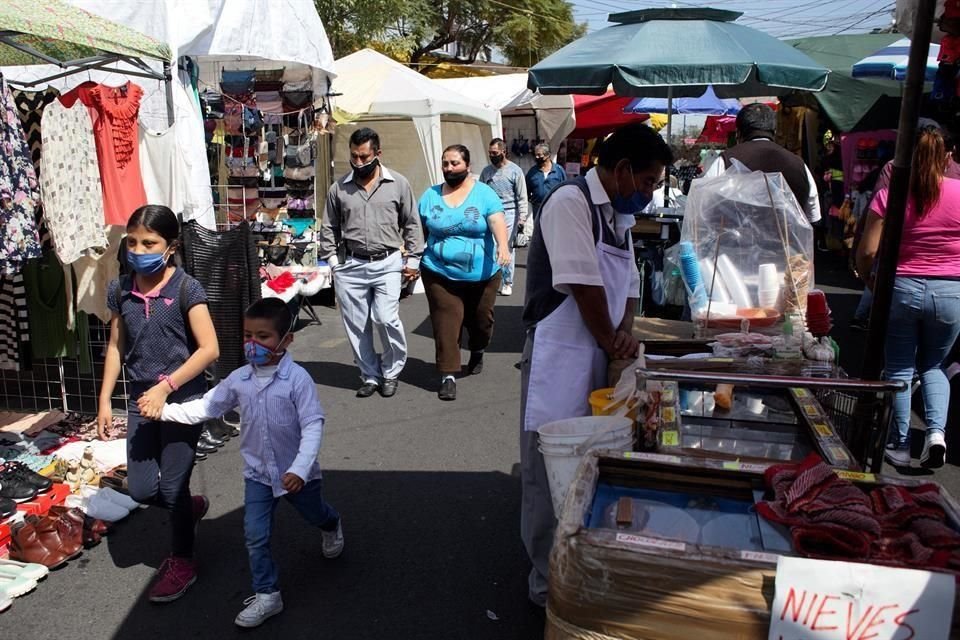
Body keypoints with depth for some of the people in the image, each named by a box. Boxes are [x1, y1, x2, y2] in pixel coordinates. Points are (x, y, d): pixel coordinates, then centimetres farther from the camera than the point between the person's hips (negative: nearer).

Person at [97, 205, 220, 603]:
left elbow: (209, 349, -17)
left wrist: (165, 387, -22)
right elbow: (116, 347, 11)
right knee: (141, 489, 6)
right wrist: (105, 400, 8)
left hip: (183, 398, -5)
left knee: (172, 486, 4)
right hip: (141, 399, 5)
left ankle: (181, 562, 26)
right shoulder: (120, 291, 3)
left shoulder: (185, 289, -13)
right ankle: (191, 508, 38)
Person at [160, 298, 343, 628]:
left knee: (315, 515, 24)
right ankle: (266, 594, 17)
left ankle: (331, 525, 60)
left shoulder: (297, 379, -23)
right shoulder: (238, 379, -8)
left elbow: (313, 427, -26)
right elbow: (206, 408, 2)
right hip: (258, 472, 3)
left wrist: (300, 468, -35)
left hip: (296, 472, -3)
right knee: (255, 536, 0)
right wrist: (164, 410, -8)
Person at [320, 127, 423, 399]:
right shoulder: (339, 188, 5)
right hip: (350, 267, 3)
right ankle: (370, 376, 22)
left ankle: (391, 371, 11)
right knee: (356, 326, 5)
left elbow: (411, 224, 6)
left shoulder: (398, 184, 2)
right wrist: (332, 260, 6)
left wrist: (412, 260, 2)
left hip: (387, 264, -2)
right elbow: (329, 228, 13)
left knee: (386, 318, -13)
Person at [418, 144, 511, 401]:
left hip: (482, 275, 0)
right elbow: (420, 231, 10)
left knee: (480, 320, 15)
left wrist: (502, 246, -36)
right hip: (440, 275, 1)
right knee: (446, 324, -6)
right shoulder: (430, 196, 5)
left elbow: (497, 221, -18)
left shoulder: (484, 193, -4)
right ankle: (448, 376, 0)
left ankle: (477, 353, 45)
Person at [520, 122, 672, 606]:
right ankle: (549, 585, 18)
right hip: (561, 363, -9)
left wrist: (626, 327, 0)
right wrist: (613, 341, -7)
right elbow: (584, 285, -20)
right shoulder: (570, 202, -15)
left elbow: (630, 281, 20)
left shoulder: (618, 216, 14)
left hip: (599, 363, 9)